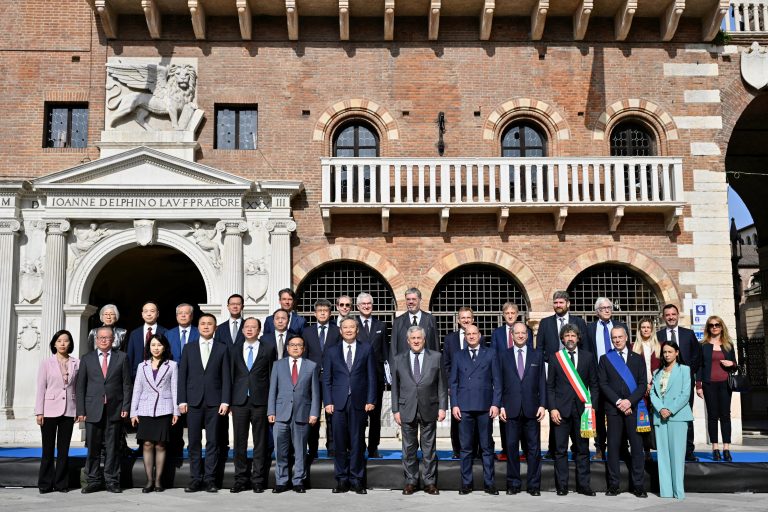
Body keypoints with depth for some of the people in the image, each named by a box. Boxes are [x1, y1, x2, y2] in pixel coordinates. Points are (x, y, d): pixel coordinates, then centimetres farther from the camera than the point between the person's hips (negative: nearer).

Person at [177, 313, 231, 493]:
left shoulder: (222, 349, 7)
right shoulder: (189, 348, 10)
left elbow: (226, 377, 3)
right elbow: (182, 375, 7)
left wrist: (225, 401, -5)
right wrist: (182, 400, -1)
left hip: (214, 402, -1)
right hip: (194, 402, 1)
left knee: (212, 442, 1)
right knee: (194, 442, 3)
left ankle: (210, 480, 6)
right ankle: (195, 480, 9)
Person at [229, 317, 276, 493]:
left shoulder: (269, 348, 5)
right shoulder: (235, 349, 11)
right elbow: (231, 374, 10)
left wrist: (272, 400, -2)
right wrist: (228, 400, 4)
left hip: (260, 401, -2)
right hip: (239, 400, 2)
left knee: (260, 442, 3)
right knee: (239, 441, 5)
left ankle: (258, 480, 10)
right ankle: (240, 479, 13)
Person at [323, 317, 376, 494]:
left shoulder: (366, 349, 7)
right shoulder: (331, 351, 9)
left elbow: (371, 377, 5)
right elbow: (326, 379, 8)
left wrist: (371, 400, -3)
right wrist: (328, 402, -2)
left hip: (359, 402, -1)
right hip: (338, 402, 1)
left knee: (357, 442, 3)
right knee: (340, 443, 3)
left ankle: (356, 480, 11)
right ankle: (342, 480, 12)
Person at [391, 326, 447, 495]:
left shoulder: (436, 357, 4)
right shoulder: (399, 360, 7)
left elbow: (442, 384, 3)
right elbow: (395, 387, 7)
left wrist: (442, 407, -3)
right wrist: (395, 410, 1)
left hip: (429, 410, -1)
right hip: (407, 410, 1)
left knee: (429, 448, 5)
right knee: (409, 448, 6)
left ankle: (430, 482, 13)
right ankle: (411, 481, 16)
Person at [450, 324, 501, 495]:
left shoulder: (490, 354, 8)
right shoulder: (459, 356, 12)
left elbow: (497, 381, 4)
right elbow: (453, 383, 11)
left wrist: (495, 404, -5)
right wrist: (454, 405, 0)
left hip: (485, 406, -1)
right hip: (464, 407, 1)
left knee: (487, 446, 3)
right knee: (465, 447, 4)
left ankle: (489, 483, 9)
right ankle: (466, 483, 11)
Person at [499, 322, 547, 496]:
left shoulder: (537, 355, 8)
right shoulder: (504, 356, 6)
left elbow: (542, 382, 6)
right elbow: (500, 383, 5)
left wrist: (542, 405, -2)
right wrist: (501, 406, -2)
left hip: (531, 409, 0)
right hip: (511, 409, 0)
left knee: (534, 448, 3)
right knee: (511, 447, 4)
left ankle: (534, 485, 11)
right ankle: (513, 484, 13)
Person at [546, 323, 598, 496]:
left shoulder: (588, 357, 8)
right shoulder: (555, 358, 6)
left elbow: (594, 384, 9)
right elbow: (550, 386, 6)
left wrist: (592, 406, -1)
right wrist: (552, 408, -4)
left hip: (581, 409, 1)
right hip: (561, 409, -1)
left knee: (582, 449, 5)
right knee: (560, 449, 1)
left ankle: (583, 485, 13)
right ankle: (561, 486, 7)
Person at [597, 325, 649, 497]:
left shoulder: (638, 359, 12)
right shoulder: (605, 359, 10)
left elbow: (643, 384, 4)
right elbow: (603, 384, 2)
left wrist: (629, 401, -10)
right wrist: (618, 402, -9)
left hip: (634, 407, 0)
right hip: (613, 408, 0)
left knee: (637, 446, -1)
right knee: (613, 446, 0)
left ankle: (638, 485, 4)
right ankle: (613, 485, 4)